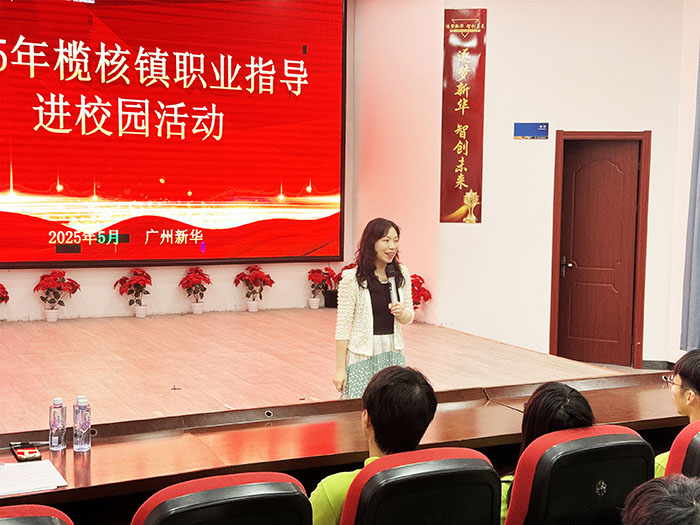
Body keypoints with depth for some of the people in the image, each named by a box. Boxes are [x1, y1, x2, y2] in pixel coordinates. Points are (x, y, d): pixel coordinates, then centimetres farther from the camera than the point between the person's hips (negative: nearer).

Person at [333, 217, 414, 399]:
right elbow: (343, 326, -8)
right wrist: (340, 368, -9)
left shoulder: (402, 274, 3)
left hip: (393, 352, 4)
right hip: (362, 355, -4)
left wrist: (402, 313, -10)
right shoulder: (352, 278, -11)